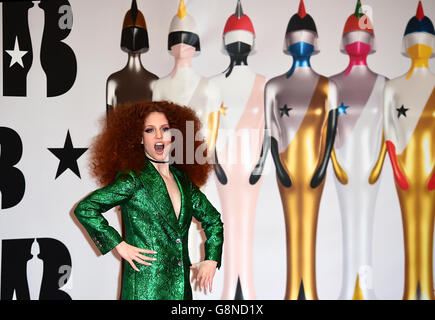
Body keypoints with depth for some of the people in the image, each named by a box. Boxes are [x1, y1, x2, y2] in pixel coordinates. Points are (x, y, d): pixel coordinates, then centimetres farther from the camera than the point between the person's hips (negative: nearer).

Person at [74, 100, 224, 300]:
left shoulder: (183, 181, 10)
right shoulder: (133, 179, -7)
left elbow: (213, 220, 21)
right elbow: (85, 209, -12)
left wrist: (211, 260, 11)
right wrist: (119, 245, -11)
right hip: (144, 288, -5)